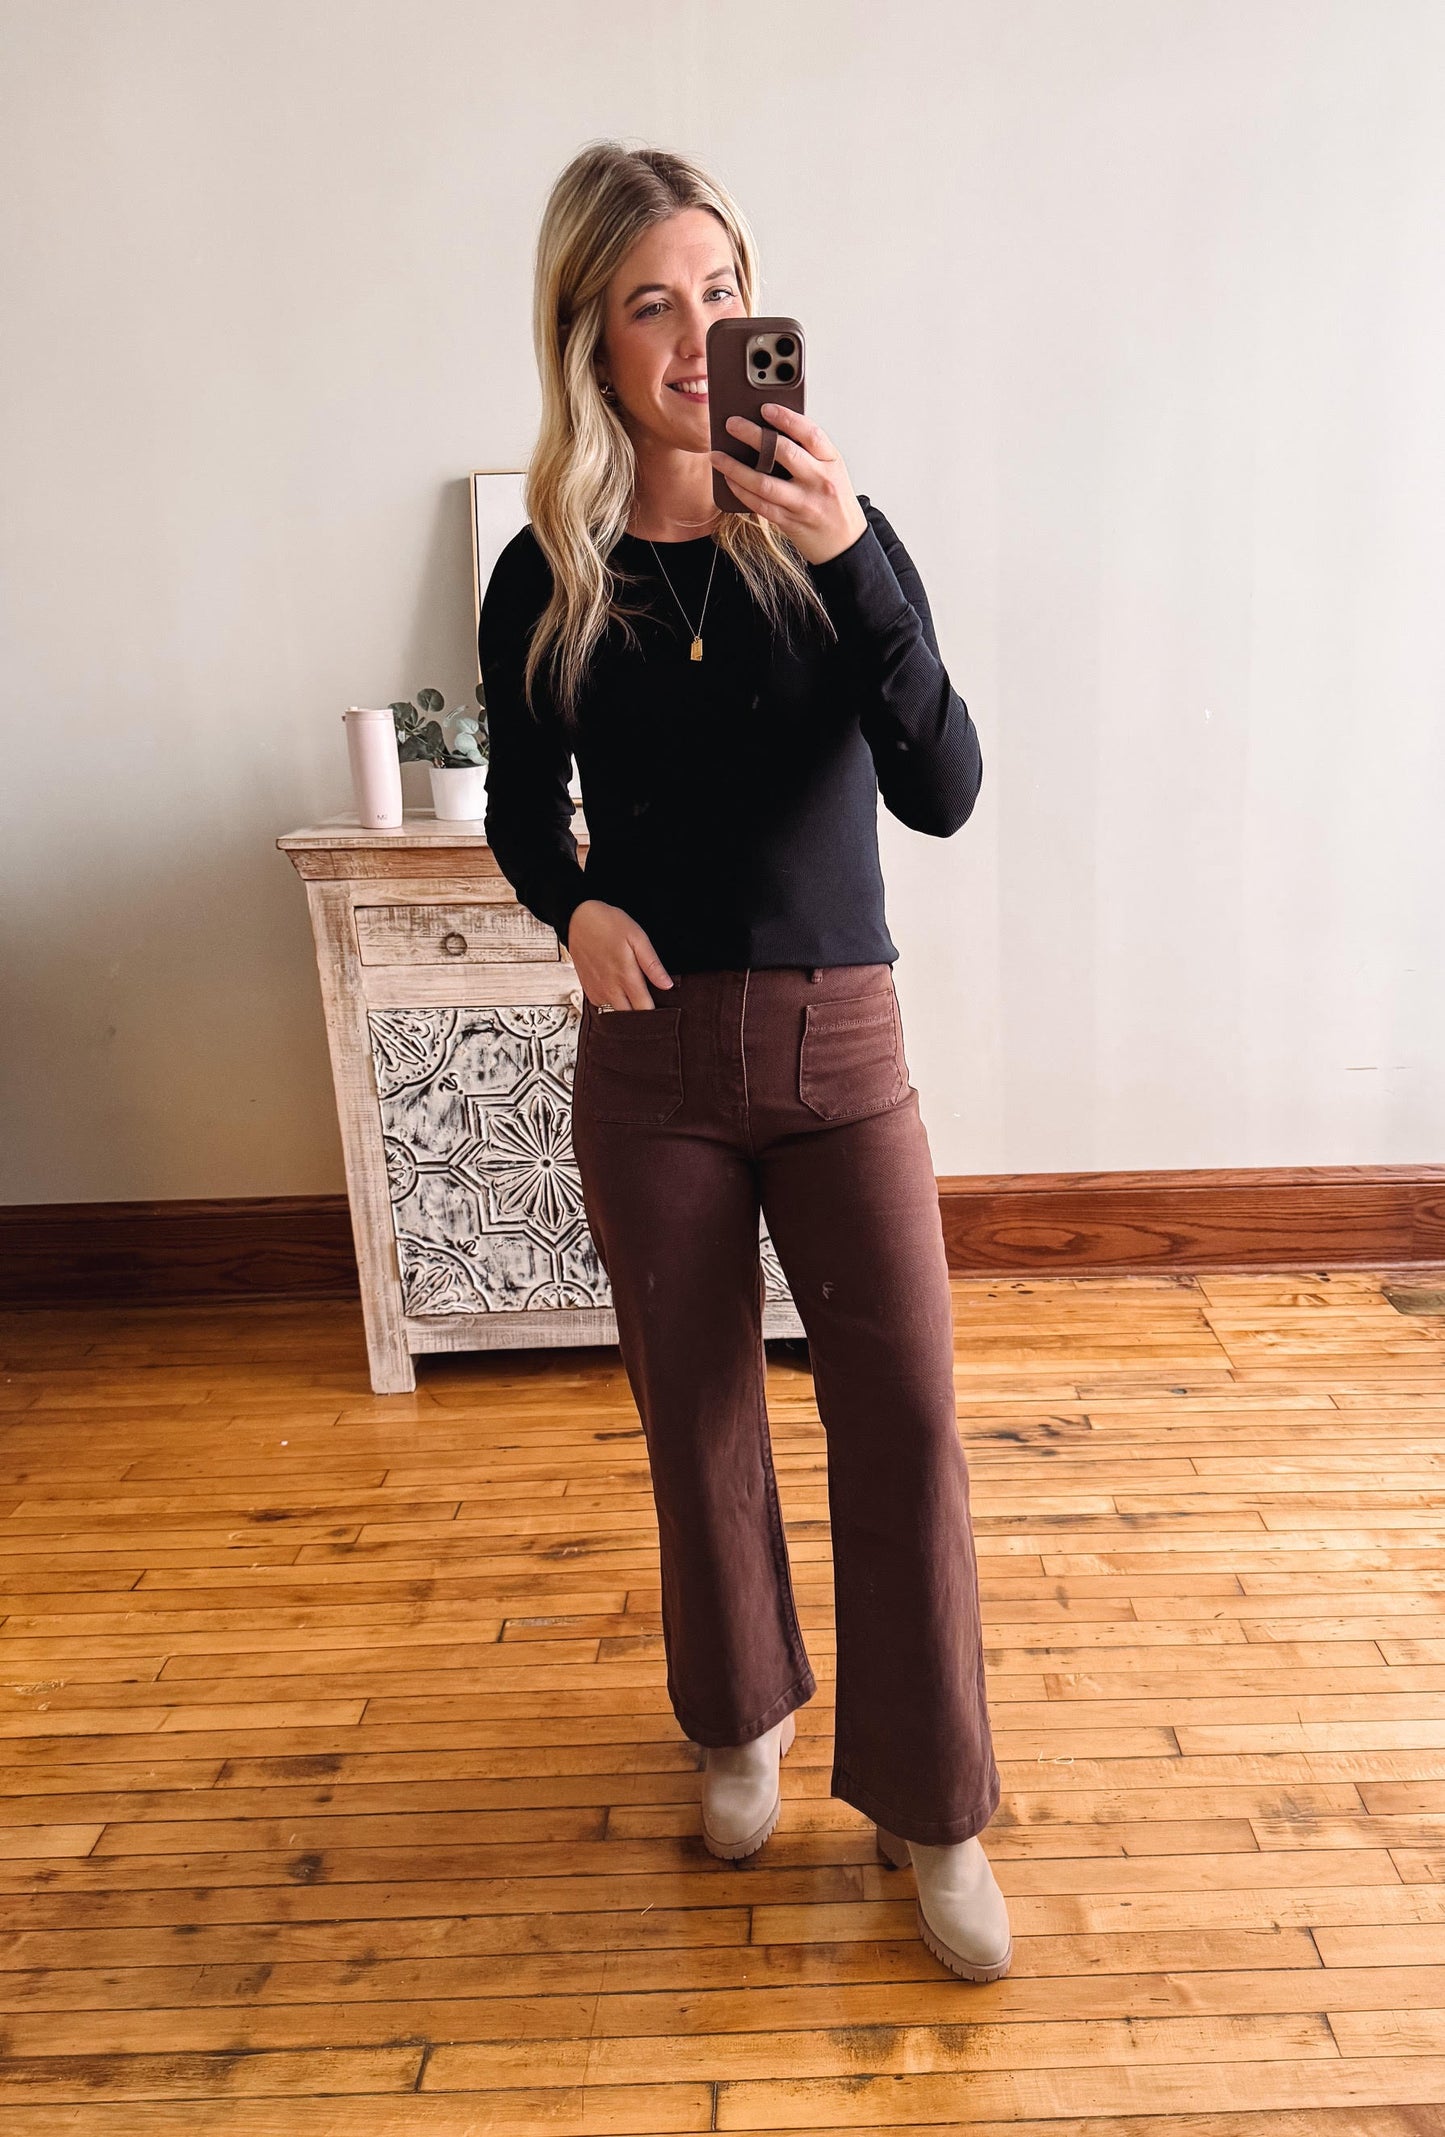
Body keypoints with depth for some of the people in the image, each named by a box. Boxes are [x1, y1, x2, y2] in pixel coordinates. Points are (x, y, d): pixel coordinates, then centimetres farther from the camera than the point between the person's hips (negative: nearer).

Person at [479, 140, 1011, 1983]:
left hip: (838, 1040, 0)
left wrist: (849, 558, -24)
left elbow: (943, 792, -13)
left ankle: (930, 1808, 21)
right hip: (650, 1055, 1)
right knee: (697, 1414, 12)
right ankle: (740, 1720, 39)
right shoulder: (545, 580, 1)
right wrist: (576, 907, -10)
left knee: (905, 1416, -1)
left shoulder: (831, 535, -1)